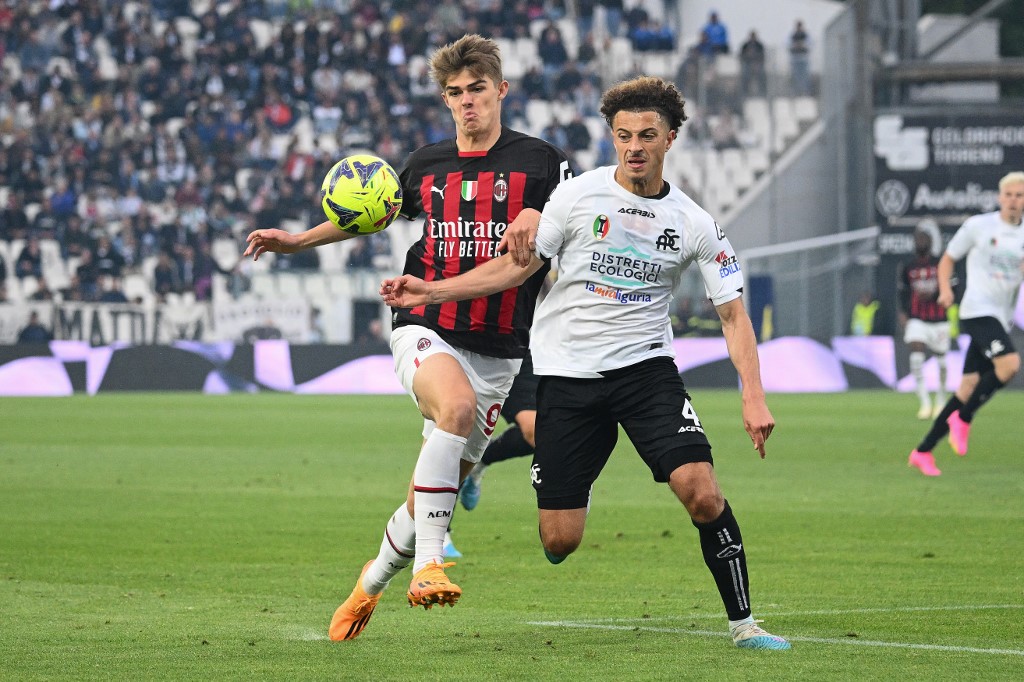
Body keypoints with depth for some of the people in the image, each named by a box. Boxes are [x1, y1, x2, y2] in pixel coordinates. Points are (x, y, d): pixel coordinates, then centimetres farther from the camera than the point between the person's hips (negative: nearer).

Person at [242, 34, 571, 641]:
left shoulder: (539, 161, 1)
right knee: (456, 407, -35)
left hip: (498, 350, 0)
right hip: (426, 329, 0)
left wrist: (537, 221, -23)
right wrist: (297, 240, 25)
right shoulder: (428, 164, 10)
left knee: (438, 493, 4)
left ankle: (376, 578, 32)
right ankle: (428, 564, -38)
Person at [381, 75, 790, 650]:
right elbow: (517, 265, 3)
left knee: (702, 492, -22)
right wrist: (431, 291, -5)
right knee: (559, 542, -3)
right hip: (567, 371, 0)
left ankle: (742, 621, -7)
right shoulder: (579, 195, -3)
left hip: (645, 366, 0)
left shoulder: (695, 225, -1)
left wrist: (754, 394, -12)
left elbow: (733, 313, 1)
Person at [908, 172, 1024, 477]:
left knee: (970, 388, 3)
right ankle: (963, 420, -9)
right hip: (977, 311, -5)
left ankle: (923, 451, 11)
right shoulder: (978, 226, -1)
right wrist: (945, 289, -10)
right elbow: (947, 259, 8)